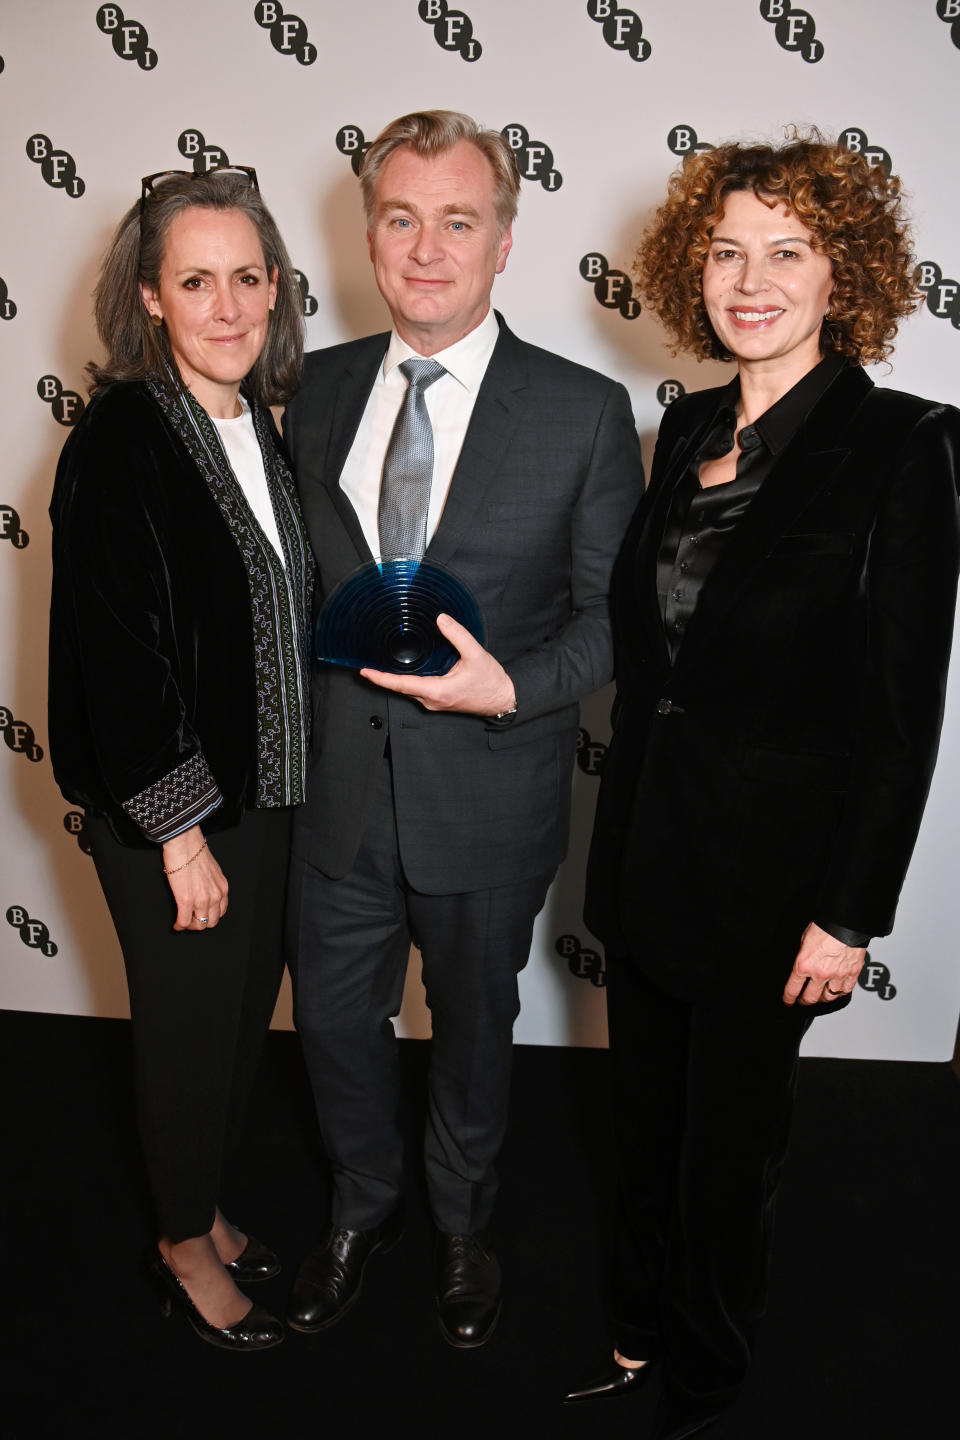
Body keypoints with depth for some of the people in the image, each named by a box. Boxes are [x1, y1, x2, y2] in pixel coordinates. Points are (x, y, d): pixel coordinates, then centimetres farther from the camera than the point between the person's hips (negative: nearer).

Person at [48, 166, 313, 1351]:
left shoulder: (261, 425, 4)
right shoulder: (119, 442, -17)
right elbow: (108, 655, -19)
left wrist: (255, 804, 8)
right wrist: (180, 830, -17)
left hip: (265, 788, 7)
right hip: (169, 809, -7)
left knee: (245, 1014, 19)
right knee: (192, 1023, 10)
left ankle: (202, 1208, 43)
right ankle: (184, 1248, 35)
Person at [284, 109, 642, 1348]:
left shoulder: (585, 410, -9)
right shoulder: (319, 387, 2)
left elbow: (616, 612, -6)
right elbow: (305, 570, 9)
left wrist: (513, 685, -24)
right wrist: (298, 721, -1)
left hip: (487, 795, -2)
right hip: (339, 784, 3)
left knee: (473, 1027, 19)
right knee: (333, 1019, 19)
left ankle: (461, 1225, 48)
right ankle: (364, 1206, 49)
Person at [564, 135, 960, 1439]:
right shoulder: (690, 428, 4)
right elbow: (649, 652, 9)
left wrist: (849, 915, -15)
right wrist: (621, 830, 11)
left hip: (769, 866, -5)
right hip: (644, 843, 6)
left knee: (730, 1135, 15)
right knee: (646, 1114, 22)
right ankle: (643, 1331, 47)